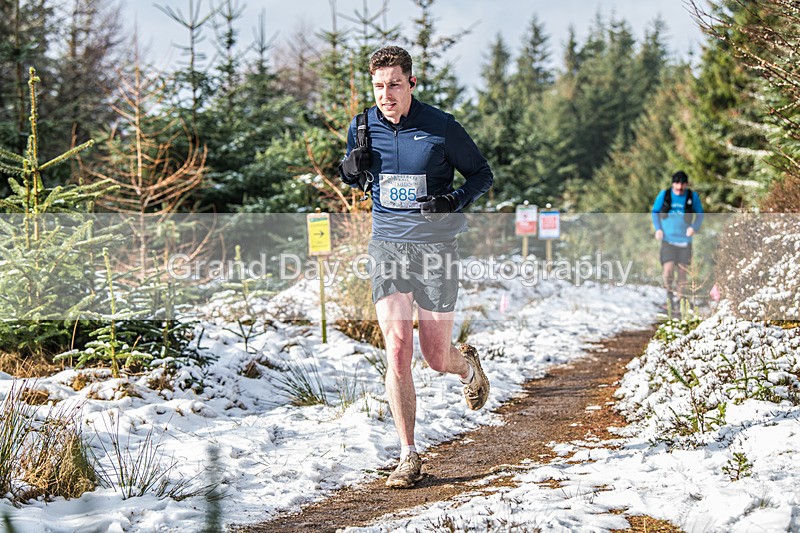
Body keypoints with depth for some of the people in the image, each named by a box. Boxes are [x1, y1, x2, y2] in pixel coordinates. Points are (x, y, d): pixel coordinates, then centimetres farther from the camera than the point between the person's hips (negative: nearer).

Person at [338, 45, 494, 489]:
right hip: (388, 246, 2)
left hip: (435, 246, -2)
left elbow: (482, 175, 2)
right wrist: (351, 169, -6)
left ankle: (468, 363, 44)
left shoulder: (441, 128, -7)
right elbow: (354, 181, 19)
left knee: (437, 359, 5)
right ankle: (408, 456, -5)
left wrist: (454, 200, -17)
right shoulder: (363, 128, 2)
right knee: (397, 348, -12)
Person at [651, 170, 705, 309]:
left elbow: (700, 214, 11)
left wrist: (694, 227, -7)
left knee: (682, 270, 5)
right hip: (668, 239, -1)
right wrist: (658, 228, -2)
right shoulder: (664, 195, -2)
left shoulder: (693, 197, -1)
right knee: (668, 268, -16)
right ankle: (669, 294, 4)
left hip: (684, 240, 1)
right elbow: (655, 212, 12)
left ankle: (680, 297, 20)